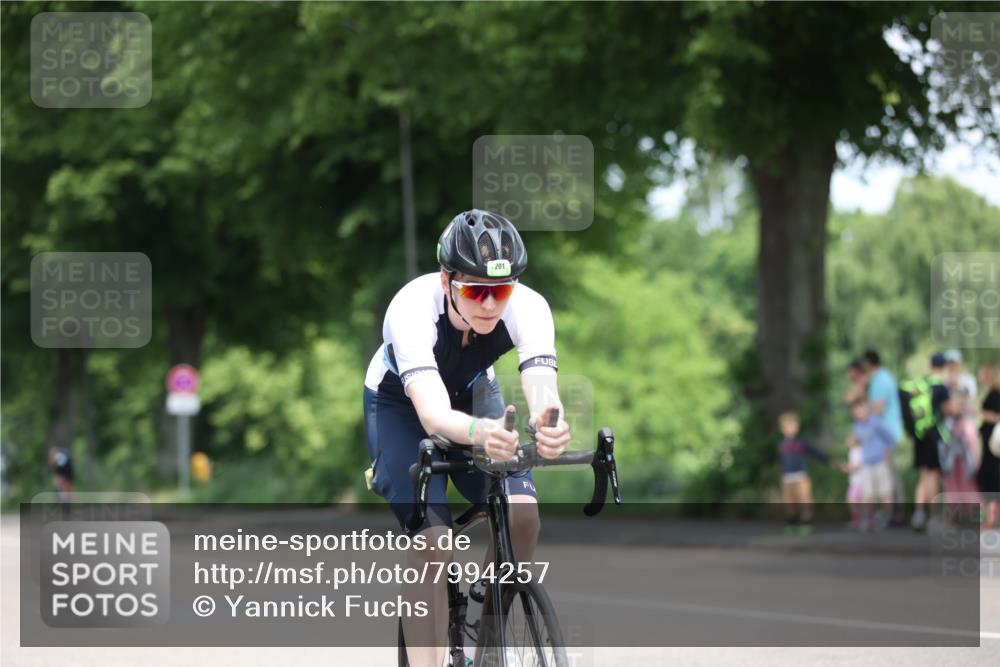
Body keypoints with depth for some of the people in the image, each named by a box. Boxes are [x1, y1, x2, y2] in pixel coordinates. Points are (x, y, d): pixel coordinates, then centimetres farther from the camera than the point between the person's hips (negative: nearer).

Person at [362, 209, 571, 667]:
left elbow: (542, 390, -46)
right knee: (432, 540, -22)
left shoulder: (528, 307, -31)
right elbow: (433, 415, -52)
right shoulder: (413, 309, -39)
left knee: (522, 514, -21)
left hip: (473, 395, 3)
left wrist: (548, 425, -70)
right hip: (400, 404, -3)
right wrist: (480, 433, -74)